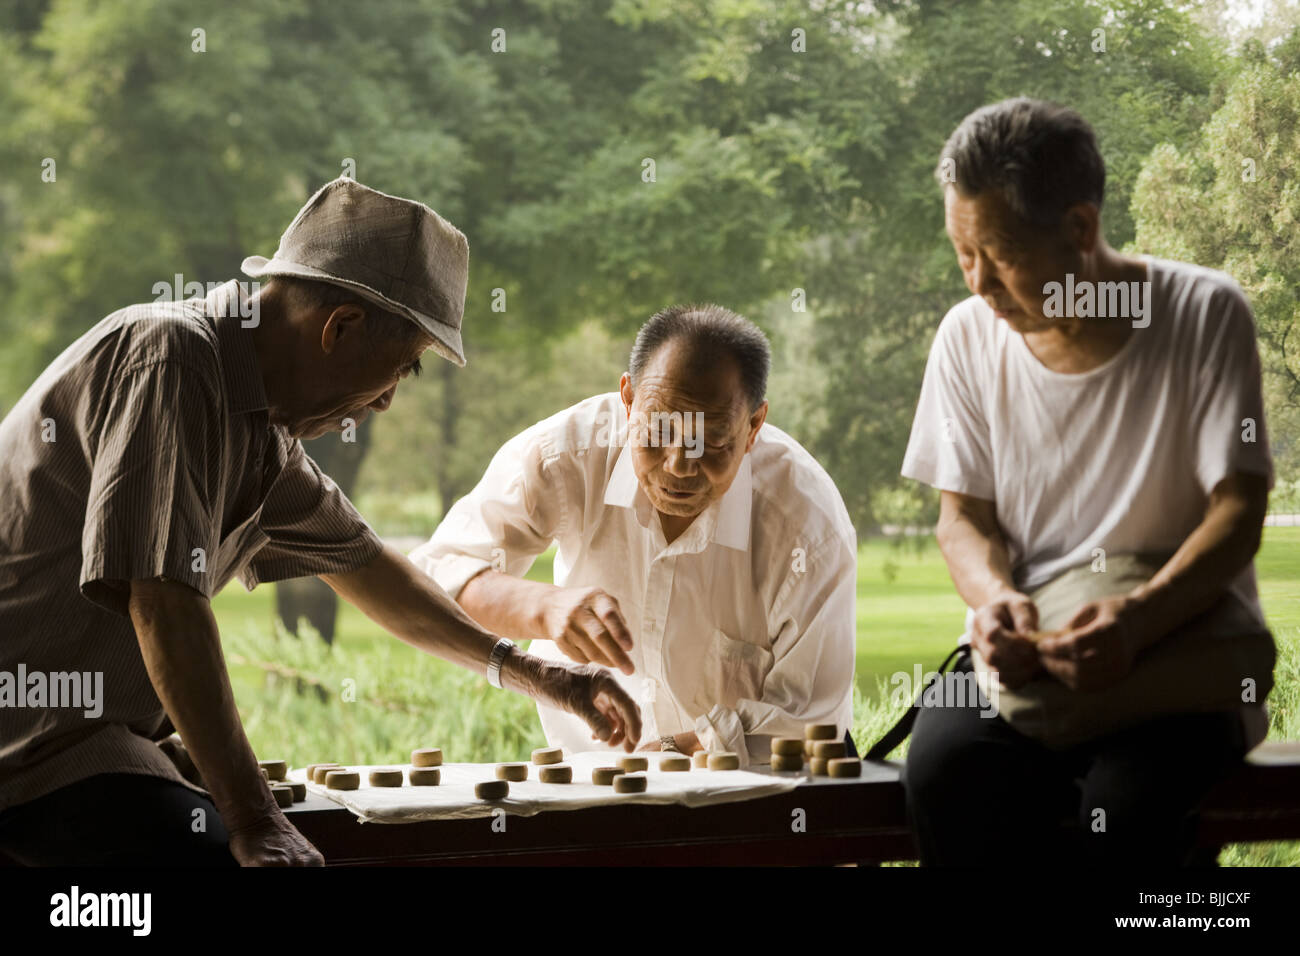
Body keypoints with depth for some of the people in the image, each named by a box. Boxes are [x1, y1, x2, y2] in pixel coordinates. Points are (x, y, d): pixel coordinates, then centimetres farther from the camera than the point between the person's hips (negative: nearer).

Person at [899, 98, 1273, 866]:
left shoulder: (1205, 315, -7)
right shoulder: (969, 337, 4)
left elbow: (1239, 511, -11)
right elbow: (963, 514, 8)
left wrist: (1140, 620, -30)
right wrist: (994, 597, -18)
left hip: (1183, 640, -3)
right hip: (1025, 649, 3)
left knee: (1128, 800, -36)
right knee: (945, 768, -31)